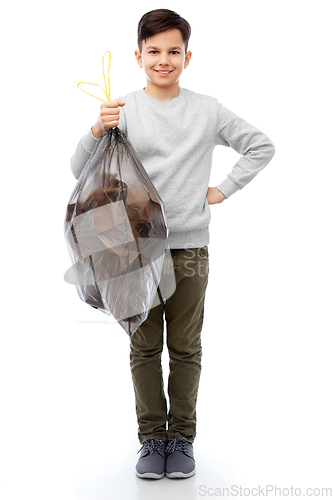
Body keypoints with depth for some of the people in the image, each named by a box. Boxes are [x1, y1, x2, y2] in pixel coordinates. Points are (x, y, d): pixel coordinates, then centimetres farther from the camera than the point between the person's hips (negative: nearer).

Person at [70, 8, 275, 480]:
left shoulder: (208, 110, 5)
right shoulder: (122, 109, 2)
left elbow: (261, 147, 14)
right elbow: (80, 172, -2)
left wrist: (224, 190, 5)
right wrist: (97, 132, -20)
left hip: (189, 249, 1)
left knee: (186, 349, 8)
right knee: (145, 348, 8)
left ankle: (182, 436, 23)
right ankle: (152, 437, 22)